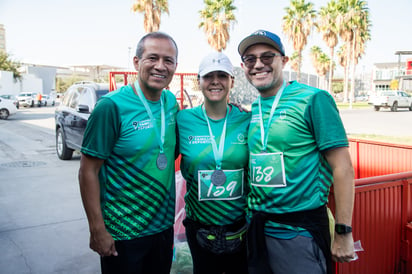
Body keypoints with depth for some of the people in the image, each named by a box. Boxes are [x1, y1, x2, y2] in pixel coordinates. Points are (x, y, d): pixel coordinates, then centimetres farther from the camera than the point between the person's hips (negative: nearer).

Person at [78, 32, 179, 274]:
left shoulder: (171, 102, 0)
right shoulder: (112, 106, -17)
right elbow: (88, 171, -15)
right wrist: (97, 231, -15)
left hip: (164, 226, 6)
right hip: (122, 234, -5)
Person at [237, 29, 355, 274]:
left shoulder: (313, 100, -12)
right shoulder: (253, 109, 6)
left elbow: (343, 167, -14)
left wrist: (343, 232, -14)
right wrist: (253, 214, 6)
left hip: (300, 230, -6)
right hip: (258, 227, 6)